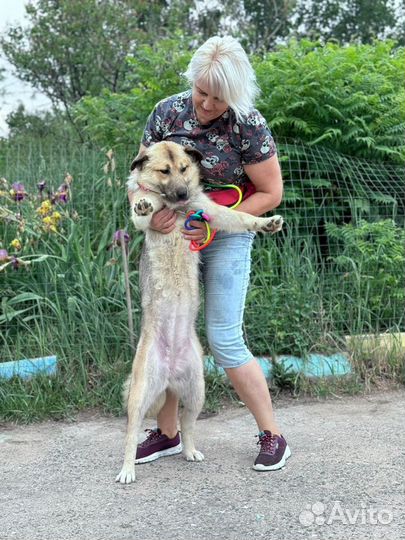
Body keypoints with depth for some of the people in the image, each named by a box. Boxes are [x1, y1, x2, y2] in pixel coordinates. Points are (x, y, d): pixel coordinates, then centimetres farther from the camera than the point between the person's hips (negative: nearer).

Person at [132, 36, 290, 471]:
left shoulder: (249, 126, -16)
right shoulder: (168, 112, -5)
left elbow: (271, 193, -9)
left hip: (226, 238, -4)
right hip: (174, 235, 4)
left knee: (224, 341, -7)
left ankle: (272, 436, 9)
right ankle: (167, 433, 22)